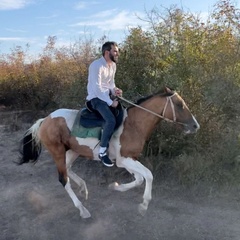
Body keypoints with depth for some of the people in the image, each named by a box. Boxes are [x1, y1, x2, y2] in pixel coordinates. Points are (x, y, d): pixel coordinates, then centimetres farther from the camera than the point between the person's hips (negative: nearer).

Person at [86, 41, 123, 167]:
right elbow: (97, 88, -23)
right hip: (96, 98, -9)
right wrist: (110, 102, -23)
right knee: (111, 120, -27)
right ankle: (102, 151, -14)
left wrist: (115, 90, -4)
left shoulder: (113, 65, 7)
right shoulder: (96, 65, -20)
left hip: (107, 95, 9)